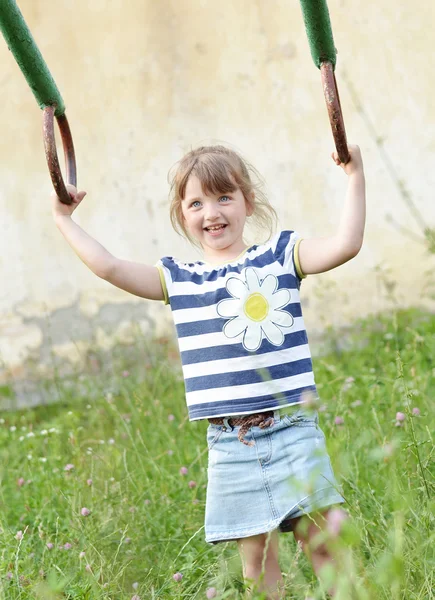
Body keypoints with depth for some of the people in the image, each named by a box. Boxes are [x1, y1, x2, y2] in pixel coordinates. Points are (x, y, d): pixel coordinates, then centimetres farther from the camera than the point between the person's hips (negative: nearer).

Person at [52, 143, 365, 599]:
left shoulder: (281, 255, 5)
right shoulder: (178, 279, 8)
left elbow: (345, 244, -7)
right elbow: (110, 267, 1)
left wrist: (354, 177, -11)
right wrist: (64, 219, 7)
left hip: (292, 428, -1)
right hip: (230, 442, 2)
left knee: (322, 539, -3)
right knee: (256, 557, 6)